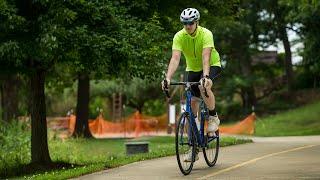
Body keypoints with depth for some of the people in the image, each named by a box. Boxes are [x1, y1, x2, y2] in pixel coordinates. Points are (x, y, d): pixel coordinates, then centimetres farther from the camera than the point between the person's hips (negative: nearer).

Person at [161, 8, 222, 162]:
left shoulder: (206, 34, -27)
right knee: (192, 102, -4)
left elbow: (206, 57, -40)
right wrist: (168, 78, -46)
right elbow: (175, 58, -31)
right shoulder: (179, 37, -20)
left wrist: (205, 76, -55)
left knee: (204, 87, -36)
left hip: (212, 65, -3)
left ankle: (213, 117, -9)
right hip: (192, 68, 4)